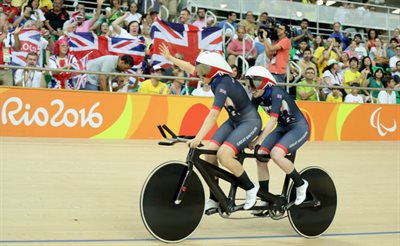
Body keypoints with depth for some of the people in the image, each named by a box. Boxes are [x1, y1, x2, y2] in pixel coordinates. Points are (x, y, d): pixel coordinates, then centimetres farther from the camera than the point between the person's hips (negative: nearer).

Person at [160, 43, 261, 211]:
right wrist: (170, 58, 21)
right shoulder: (216, 78, -4)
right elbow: (191, 68, 13)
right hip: (234, 121, 9)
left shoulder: (223, 85, -28)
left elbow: (213, 115, -38)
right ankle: (214, 199, 5)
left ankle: (250, 188, -4)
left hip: (250, 122, -9)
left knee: (223, 154, -25)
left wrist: (198, 138, -45)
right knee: (209, 151, -6)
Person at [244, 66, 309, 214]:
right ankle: (265, 200, 3)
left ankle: (300, 184, -6)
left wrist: (258, 140, -35)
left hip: (299, 127, -8)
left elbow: (272, 120, -32)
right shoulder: (258, 97, -3)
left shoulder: (276, 93, -25)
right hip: (282, 128, 8)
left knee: (276, 154, -29)